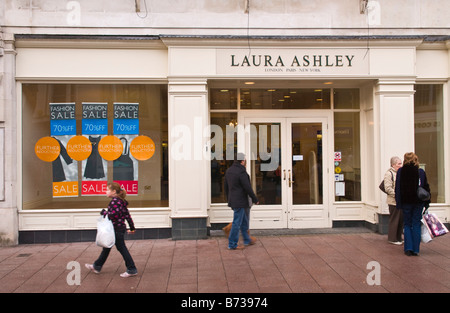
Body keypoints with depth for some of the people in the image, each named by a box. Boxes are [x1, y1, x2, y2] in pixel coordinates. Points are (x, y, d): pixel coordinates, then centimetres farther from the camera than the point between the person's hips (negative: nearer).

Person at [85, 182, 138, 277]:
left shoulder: (115, 201, -18)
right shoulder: (121, 201, 12)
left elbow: (114, 214, -28)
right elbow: (127, 214, 15)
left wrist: (104, 212, -12)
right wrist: (132, 227, 20)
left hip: (117, 229, -10)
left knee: (122, 248, -3)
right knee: (107, 247, 19)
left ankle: (132, 270, 4)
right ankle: (97, 266, 32)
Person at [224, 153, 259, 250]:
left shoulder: (229, 171, 10)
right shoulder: (241, 172, -19)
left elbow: (226, 186, 17)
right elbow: (247, 188, -18)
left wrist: (229, 198, 26)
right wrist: (255, 199, -7)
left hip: (233, 201, 10)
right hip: (240, 202, -9)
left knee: (244, 221, 21)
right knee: (237, 223, -2)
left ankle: (247, 240, 32)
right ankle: (232, 244, 5)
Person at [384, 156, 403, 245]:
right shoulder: (389, 173, -10)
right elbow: (388, 188, -18)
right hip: (393, 202, -8)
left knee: (401, 220, 11)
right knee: (394, 220, -1)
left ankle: (398, 238, 22)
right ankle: (392, 239, 9)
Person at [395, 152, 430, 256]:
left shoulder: (400, 171, -4)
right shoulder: (421, 172, -3)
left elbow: (397, 188, -1)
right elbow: (426, 187, 1)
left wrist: (398, 202, 6)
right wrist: (427, 203, 9)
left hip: (406, 202, 0)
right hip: (418, 202, 0)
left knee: (407, 225, 10)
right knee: (416, 225, 6)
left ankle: (408, 248, 3)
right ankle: (415, 249, 6)